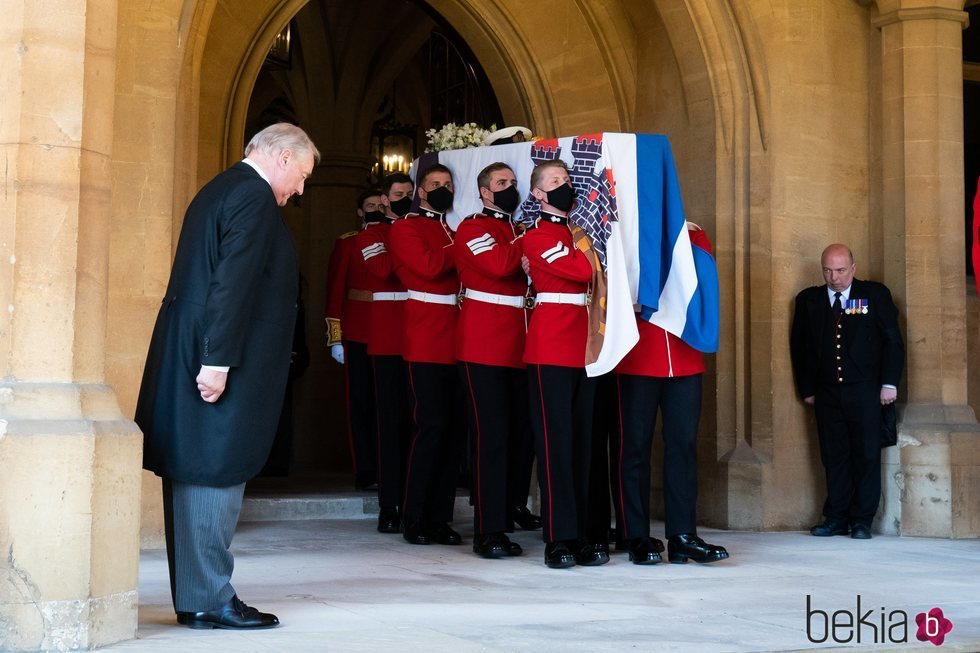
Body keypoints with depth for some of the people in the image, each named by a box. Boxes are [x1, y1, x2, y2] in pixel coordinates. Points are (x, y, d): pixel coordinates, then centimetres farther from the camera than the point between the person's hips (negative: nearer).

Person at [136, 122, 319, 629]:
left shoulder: (220, 189, 19)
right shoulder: (254, 197, -12)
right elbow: (231, 281, -20)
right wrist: (218, 361, -23)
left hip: (189, 356, 10)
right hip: (220, 360, -10)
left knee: (195, 475, 11)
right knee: (216, 473, -6)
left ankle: (192, 596, 19)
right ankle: (209, 601, 0)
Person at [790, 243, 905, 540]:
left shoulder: (875, 295, 3)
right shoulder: (808, 300, 8)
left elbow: (893, 341, 3)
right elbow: (799, 347, 12)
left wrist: (889, 383, -4)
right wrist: (807, 389, 8)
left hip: (865, 392, -2)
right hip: (827, 393, 2)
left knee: (867, 455, 0)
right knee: (833, 457, 3)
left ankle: (862, 520, 6)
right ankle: (836, 518, 10)